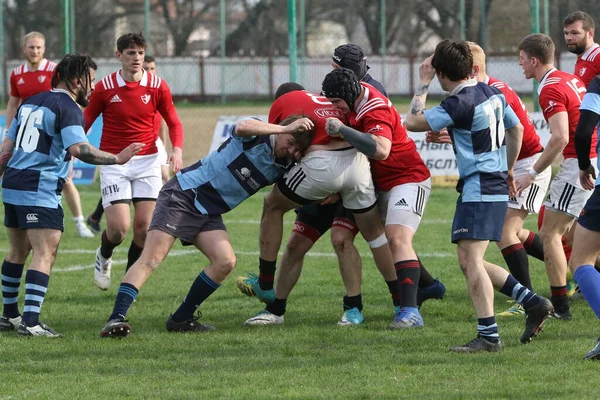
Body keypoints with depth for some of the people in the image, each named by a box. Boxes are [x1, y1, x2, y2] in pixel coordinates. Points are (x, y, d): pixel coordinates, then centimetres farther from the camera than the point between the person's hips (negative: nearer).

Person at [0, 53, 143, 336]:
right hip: (40, 191, -9)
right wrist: (117, 159, -24)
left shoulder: (31, 102, 17)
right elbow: (78, 149, -25)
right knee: (45, 254, -11)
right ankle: (30, 321, -20)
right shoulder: (68, 108, -9)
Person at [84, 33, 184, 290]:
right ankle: (104, 258, 22)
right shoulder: (105, 88, -4)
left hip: (147, 162, 2)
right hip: (113, 163, -2)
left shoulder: (157, 86, 0)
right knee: (119, 227, -12)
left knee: (144, 226, -5)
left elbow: (173, 123, 7)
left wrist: (177, 150, -11)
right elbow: (85, 122, 3)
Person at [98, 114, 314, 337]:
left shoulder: (282, 169, 7)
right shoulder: (256, 136, -13)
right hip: (182, 195, -7)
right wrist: (286, 129, -37)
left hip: (209, 214, 7)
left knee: (226, 262, -12)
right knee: (151, 258, -17)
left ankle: (181, 319, 1)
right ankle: (116, 318, -25)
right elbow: (242, 127, -36)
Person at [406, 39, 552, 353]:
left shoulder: (460, 103, -18)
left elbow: (413, 121, -15)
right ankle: (532, 302, 13)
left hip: (478, 189, -10)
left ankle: (488, 336, -13)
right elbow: (516, 129, 23)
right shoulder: (492, 93, 10)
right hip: (497, 187, 10)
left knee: (470, 259, -10)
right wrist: (508, 170, 33)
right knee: (469, 261, 14)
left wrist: (423, 84, -3)